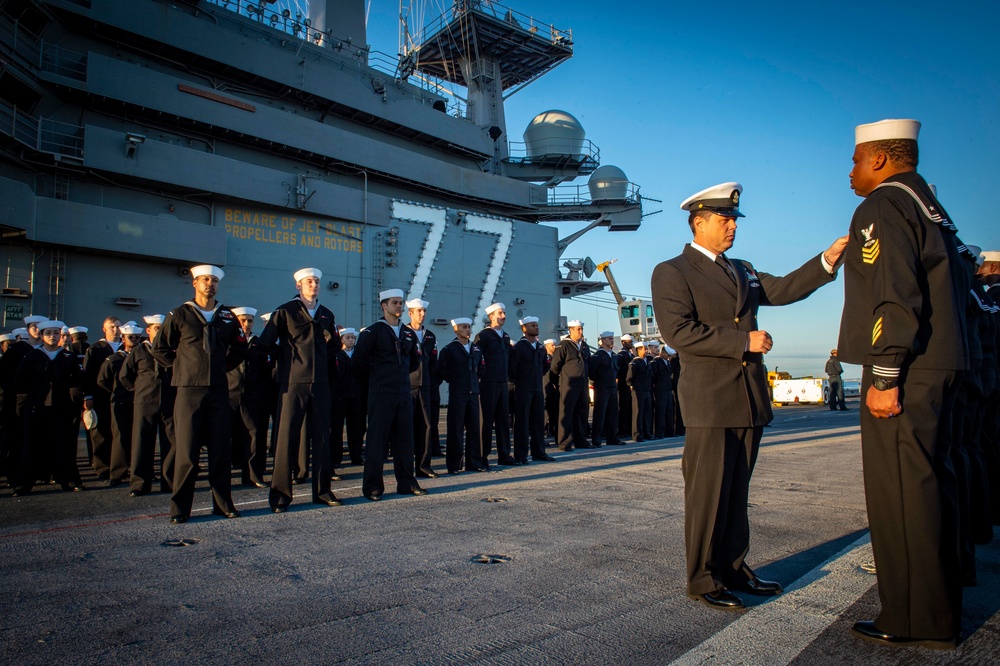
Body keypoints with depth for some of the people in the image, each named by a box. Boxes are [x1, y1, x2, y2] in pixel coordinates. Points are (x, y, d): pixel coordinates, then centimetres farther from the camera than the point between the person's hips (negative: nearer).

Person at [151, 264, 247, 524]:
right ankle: (180, 508, 8)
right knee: (186, 450, -1)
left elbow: (240, 349, 21)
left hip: (219, 389, 3)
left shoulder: (227, 316, 10)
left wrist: (225, 366, 11)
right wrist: (182, 365, 4)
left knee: (221, 449, 5)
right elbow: (159, 349, 7)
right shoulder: (179, 315, 3)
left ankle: (223, 503, 14)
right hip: (189, 389, -2)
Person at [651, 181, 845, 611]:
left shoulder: (742, 271, 21)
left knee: (736, 493, 15)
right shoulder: (671, 273, -4)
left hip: (749, 398, 7)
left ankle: (733, 569, 27)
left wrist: (826, 261, 0)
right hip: (709, 401, -7)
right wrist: (743, 341, -16)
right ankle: (702, 579, 13)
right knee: (707, 494, 0)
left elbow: (782, 290, 12)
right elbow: (678, 332, -16)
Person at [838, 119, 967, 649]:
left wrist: (884, 377, -20)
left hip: (903, 372, -10)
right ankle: (940, 612, 26)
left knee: (900, 490, -5)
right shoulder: (930, 206, 21)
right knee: (930, 482, 15)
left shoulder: (882, 207, -9)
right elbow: (948, 292, 23)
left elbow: (894, 298, -20)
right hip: (939, 367, 10)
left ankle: (914, 621, 4)